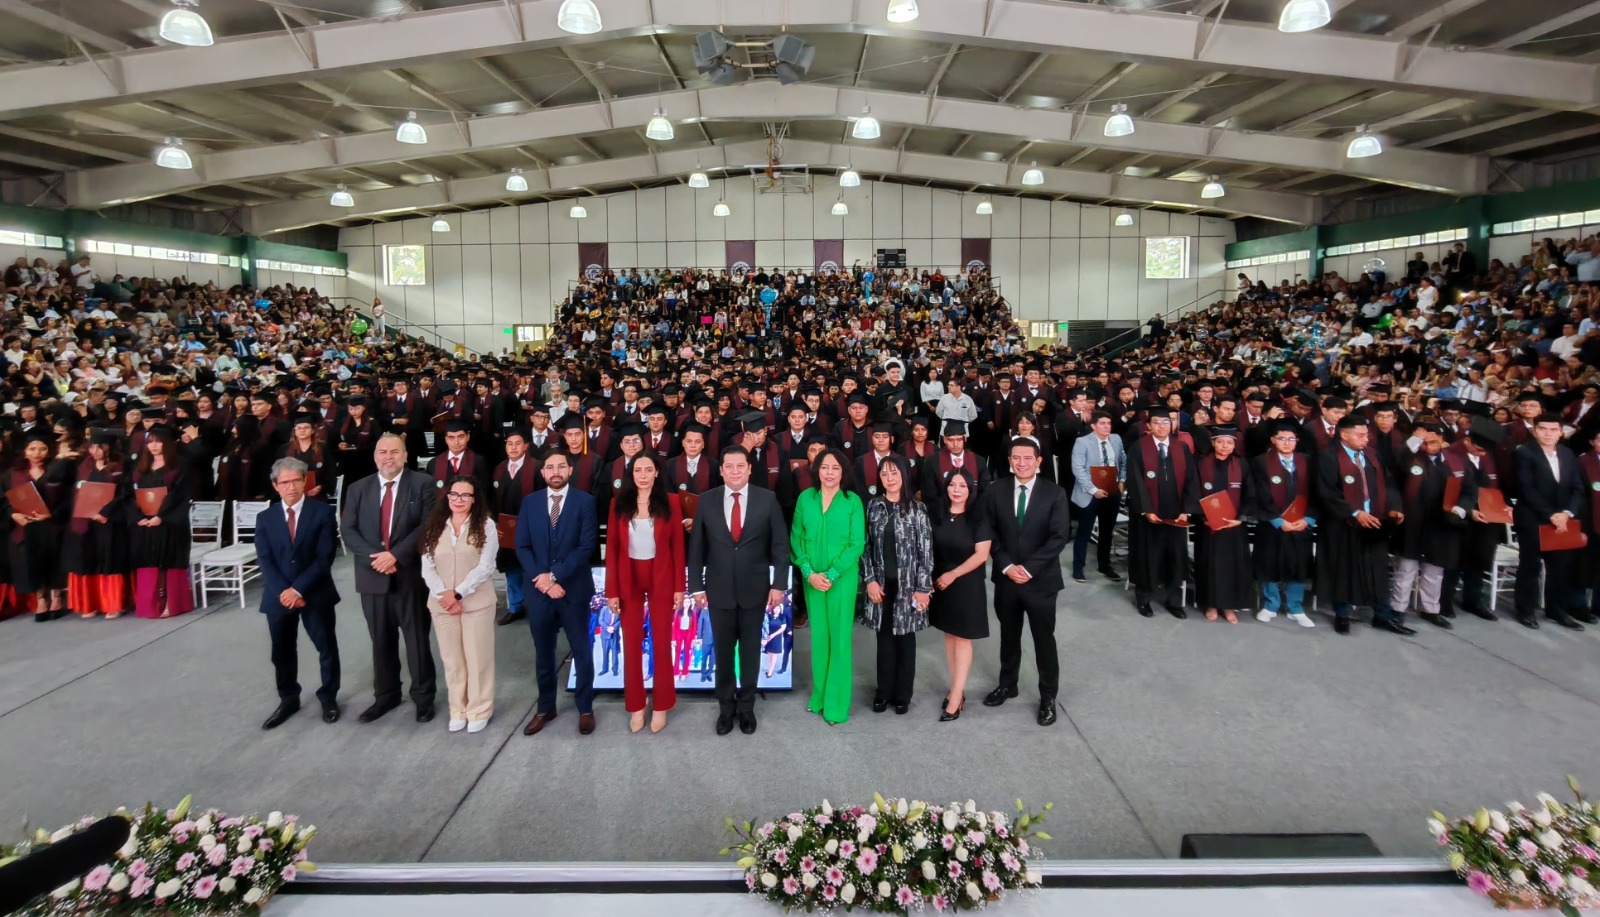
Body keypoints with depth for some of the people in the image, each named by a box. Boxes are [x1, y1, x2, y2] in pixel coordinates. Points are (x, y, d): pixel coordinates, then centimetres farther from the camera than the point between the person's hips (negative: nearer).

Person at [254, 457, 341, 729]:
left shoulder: (323, 512, -5)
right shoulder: (265, 518, 6)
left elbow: (324, 558, -11)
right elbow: (265, 562, -2)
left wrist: (298, 589, -18)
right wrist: (282, 592, -16)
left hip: (316, 594, -3)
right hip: (278, 596, 3)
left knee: (327, 648, 7)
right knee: (282, 652, 13)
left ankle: (328, 697, 24)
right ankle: (288, 700, 30)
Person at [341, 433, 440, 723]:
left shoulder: (422, 484, -3)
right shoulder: (358, 489, 8)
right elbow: (349, 531, 1)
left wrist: (395, 555, -19)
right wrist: (374, 557, -15)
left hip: (411, 574, -3)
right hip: (373, 576, 3)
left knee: (417, 639, 6)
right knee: (381, 641, 13)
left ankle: (423, 696, 20)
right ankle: (385, 695, 28)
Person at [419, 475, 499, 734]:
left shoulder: (486, 525, -5)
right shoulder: (434, 527, 6)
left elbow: (485, 567, -11)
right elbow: (427, 568, 1)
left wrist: (458, 594, -16)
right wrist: (444, 595, -13)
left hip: (477, 602, -3)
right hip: (441, 604, 3)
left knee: (477, 657, 5)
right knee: (452, 659, 12)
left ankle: (479, 710, 19)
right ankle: (457, 710, 26)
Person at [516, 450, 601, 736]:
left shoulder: (585, 501, -4)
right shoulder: (530, 502, 6)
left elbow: (586, 546, -11)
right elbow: (522, 546, 2)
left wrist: (554, 575, -16)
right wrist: (540, 579, -11)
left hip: (574, 589, -3)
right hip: (538, 589, 3)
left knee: (581, 651, 8)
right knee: (543, 653, 14)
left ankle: (585, 709, 21)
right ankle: (545, 708, 28)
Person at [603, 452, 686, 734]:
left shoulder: (670, 502, -5)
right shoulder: (619, 503, -2)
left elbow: (678, 547, -3)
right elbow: (612, 548, -2)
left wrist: (679, 587, -5)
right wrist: (611, 591, -5)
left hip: (661, 579, -1)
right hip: (628, 579, 1)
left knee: (661, 642, 7)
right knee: (631, 644, 8)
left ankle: (661, 706, 21)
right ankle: (635, 706, 22)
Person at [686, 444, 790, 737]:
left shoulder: (767, 499, -5)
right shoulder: (707, 501, -2)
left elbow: (780, 545, -3)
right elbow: (697, 546, 2)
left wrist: (778, 584, -6)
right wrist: (696, 585, 0)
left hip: (755, 588, 0)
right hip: (719, 589, 1)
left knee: (750, 650, 11)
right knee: (723, 650, 11)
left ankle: (746, 706, 27)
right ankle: (726, 706, 27)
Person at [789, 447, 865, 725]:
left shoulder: (852, 501, -5)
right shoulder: (805, 498, 2)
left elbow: (857, 544, -8)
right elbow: (796, 537, 3)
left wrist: (831, 575, -14)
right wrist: (809, 572, -9)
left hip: (842, 578, -2)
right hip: (811, 578, 3)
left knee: (840, 638, 3)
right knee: (818, 636, 11)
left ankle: (837, 702, 12)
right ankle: (819, 695, 25)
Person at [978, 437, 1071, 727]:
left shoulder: (1055, 494, -7)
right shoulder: (995, 492, 0)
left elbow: (1058, 538, -12)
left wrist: (1028, 568, -17)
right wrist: (1007, 566, -12)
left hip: (1041, 580, -2)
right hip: (1006, 578, 2)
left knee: (1044, 639, 7)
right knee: (1009, 636, 17)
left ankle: (1048, 697, 23)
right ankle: (1007, 684, 36)